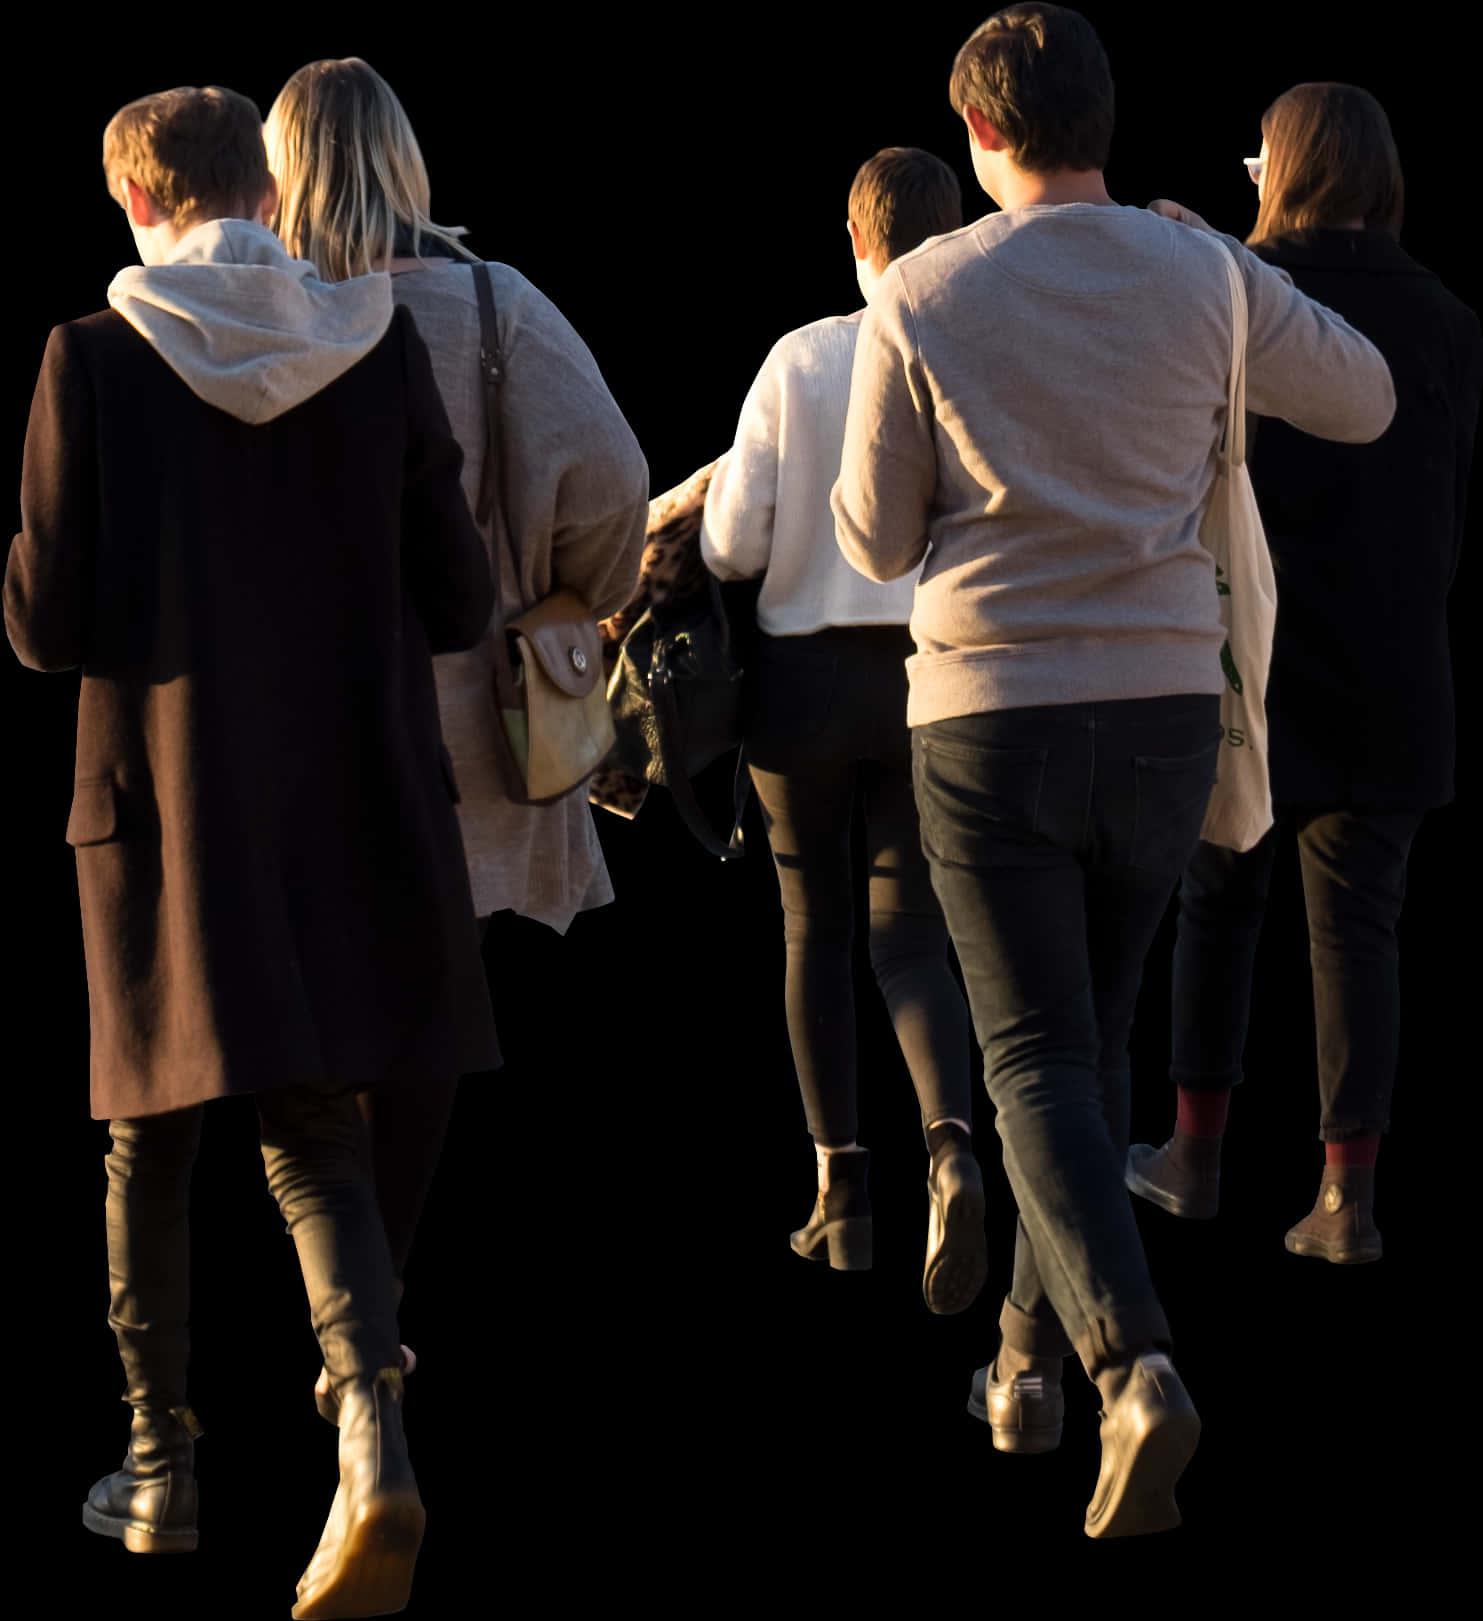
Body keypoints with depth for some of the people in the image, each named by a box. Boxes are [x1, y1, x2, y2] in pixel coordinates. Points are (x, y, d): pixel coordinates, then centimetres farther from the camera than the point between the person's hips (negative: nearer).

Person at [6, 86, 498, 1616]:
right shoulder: (376, 342, -2)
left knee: (152, 1143, 14)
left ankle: (161, 1470, 26)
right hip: (353, 803, 2)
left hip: (164, 800, -2)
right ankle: (371, 1430, -15)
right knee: (316, 1138, 8)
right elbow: (456, 601, 2)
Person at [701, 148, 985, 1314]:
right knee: (911, 935, 8)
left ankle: (843, 1194, 15)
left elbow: (732, 545, -7)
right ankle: (953, 1151, -19)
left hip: (808, 673, -1)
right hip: (938, 680, 1)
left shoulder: (800, 362, -8)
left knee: (815, 927, 14)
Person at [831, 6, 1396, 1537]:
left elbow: (875, 538, -1)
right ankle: (1032, 1357, 27)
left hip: (990, 718, -3)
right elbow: (1366, 402, 16)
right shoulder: (1205, 279, -1)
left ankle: (1135, 1364, -23)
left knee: (1041, 1065, -2)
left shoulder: (920, 296, -7)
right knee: (1089, 1037, 19)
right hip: (1164, 707, 3)